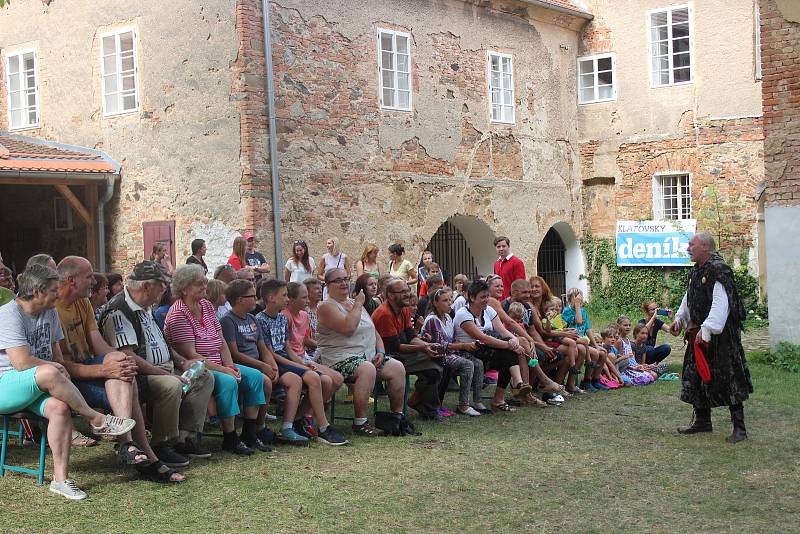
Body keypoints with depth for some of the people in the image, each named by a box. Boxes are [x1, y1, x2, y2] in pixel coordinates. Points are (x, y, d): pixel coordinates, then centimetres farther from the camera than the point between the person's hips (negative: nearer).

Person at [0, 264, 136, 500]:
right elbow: (22, 362, -22)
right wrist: (54, 367, -7)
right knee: (48, 374, -37)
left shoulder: (49, 313, 13)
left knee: (60, 408, -28)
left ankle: (60, 478, -25)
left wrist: (62, 373, -4)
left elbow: (56, 354, 17)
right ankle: (97, 420, -21)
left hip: (36, 387, 7)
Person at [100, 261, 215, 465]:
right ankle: (161, 446, -18)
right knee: (172, 386, -34)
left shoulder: (146, 308, 17)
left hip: (163, 369, 10)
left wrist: (181, 362, 13)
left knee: (205, 378, 2)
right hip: (140, 375, -10)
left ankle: (183, 438, -2)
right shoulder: (118, 312, -17)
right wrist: (166, 374, -23)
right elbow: (127, 356, -24)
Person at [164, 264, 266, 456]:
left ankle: (250, 433, -1)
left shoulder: (206, 305, 12)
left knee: (255, 376, -5)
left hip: (218, 366, 9)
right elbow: (191, 356, -19)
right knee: (228, 382, -31)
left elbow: (221, 343, 13)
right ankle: (230, 439, -19)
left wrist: (230, 366, -5)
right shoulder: (179, 314, -14)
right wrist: (224, 370, -20)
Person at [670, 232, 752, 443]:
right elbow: (688, 299, 23)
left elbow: (721, 304, -24)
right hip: (698, 333, 9)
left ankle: (739, 427, 1)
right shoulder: (696, 271, 12)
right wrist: (679, 320, 12)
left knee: (728, 378, -6)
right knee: (696, 377, 13)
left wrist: (707, 329, -27)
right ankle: (702, 420, 26)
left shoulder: (718, 271, -17)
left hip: (720, 335, -9)